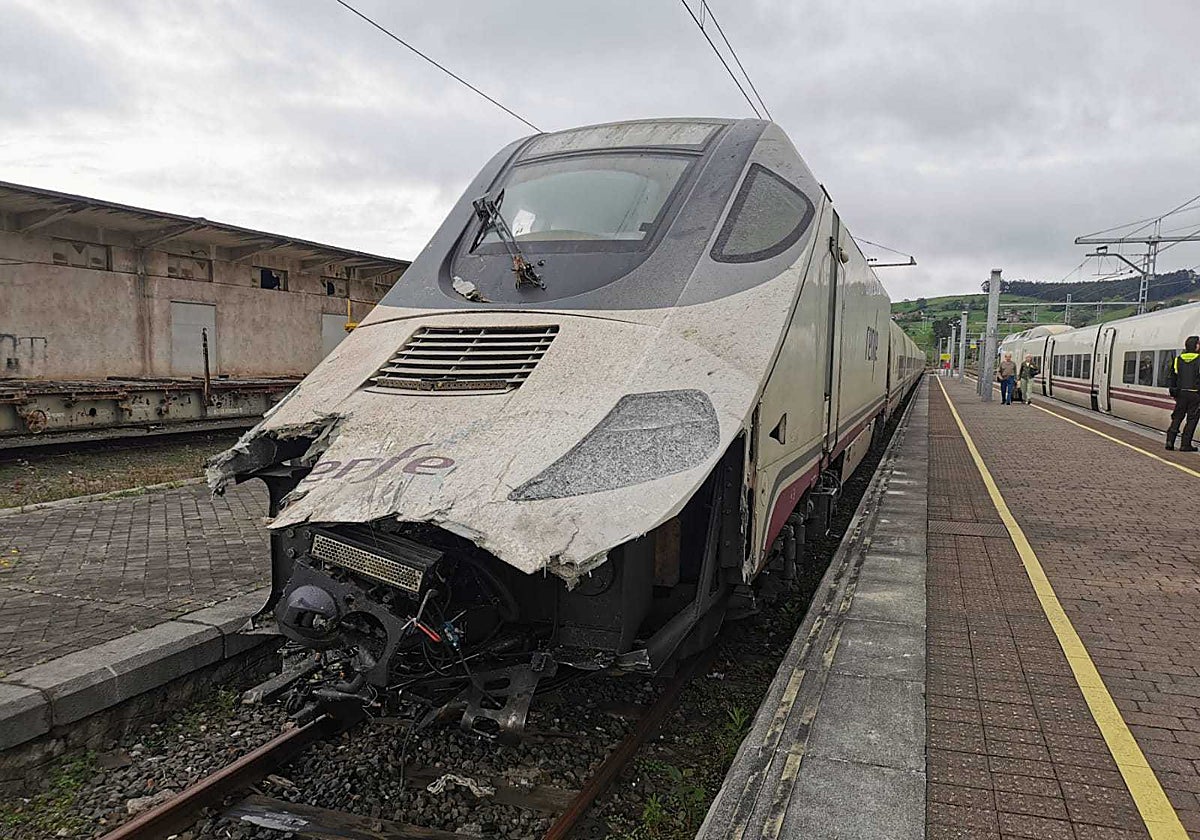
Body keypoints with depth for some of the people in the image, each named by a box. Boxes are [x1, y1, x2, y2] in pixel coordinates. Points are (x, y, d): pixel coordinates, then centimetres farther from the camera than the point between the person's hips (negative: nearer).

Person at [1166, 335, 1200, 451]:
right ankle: (1185, 444, 0)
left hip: (1181, 393, 4)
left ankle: (1170, 441, 2)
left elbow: (1173, 377, 11)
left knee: (1177, 417, 11)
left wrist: (1173, 391, 17)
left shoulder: (1178, 359, 6)